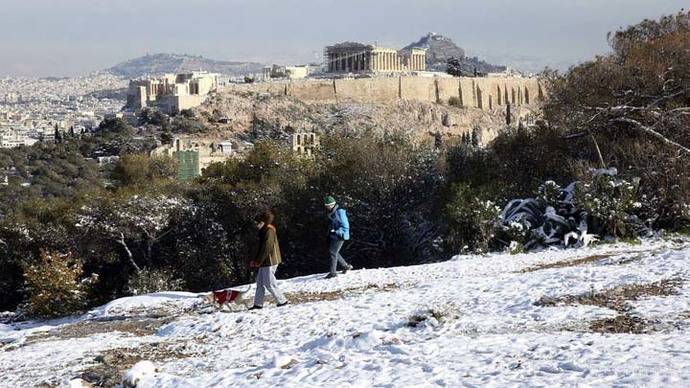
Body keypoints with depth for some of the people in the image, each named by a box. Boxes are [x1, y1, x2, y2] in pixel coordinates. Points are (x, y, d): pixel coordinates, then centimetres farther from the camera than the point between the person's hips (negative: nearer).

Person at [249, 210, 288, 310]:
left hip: (270, 262, -11)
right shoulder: (263, 231, 16)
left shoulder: (269, 231, -16)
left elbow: (266, 248, -22)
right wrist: (255, 260, 14)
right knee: (260, 282, 12)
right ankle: (258, 304, 16)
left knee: (269, 283, -7)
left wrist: (258, 261, -18)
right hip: (265, 262, 11)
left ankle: (282, 301, 0)